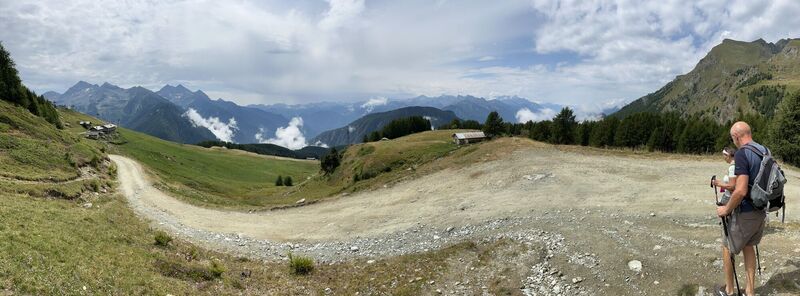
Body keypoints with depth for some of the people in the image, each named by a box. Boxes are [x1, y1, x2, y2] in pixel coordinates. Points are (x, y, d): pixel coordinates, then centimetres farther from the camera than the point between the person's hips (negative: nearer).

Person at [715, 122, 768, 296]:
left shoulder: (742, 153, -21)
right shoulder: (765, 151, 5)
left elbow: (741, 191, -27)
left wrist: (726, 209, -14)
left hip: (745, 213, -8)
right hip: (762, 211, 8)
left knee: (727, 248, 10)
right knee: (748, 246, 22)